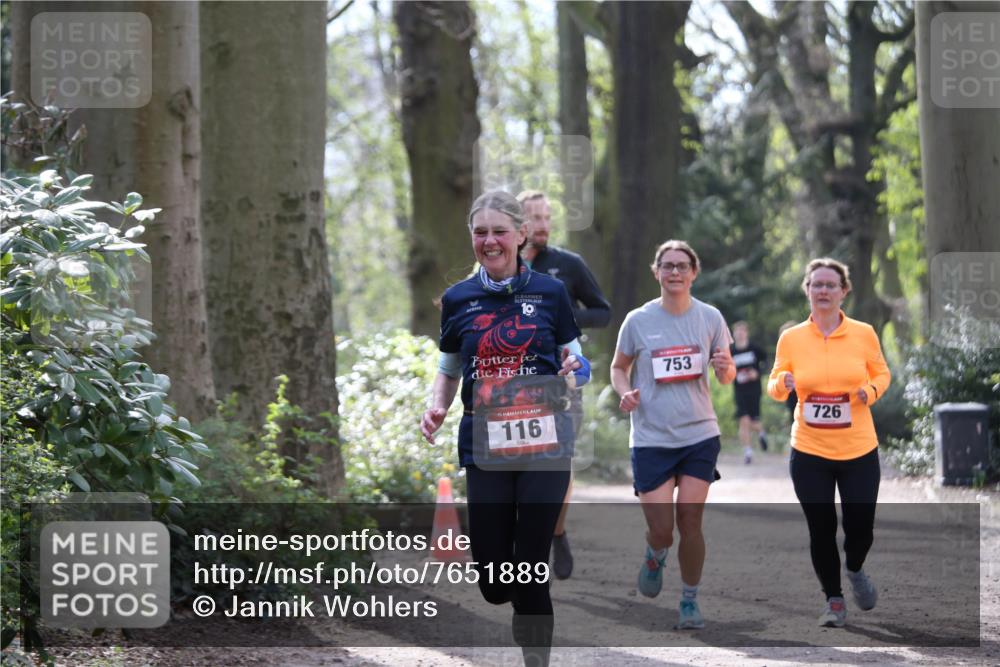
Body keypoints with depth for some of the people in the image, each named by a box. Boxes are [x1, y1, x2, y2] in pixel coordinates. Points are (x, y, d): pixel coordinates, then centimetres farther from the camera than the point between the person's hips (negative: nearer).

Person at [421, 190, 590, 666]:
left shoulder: (550, 292, 1)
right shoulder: (458, 300, 6)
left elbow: (574, 360, 8)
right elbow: (448, 371, 16)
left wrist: (573, 370, -15)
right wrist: (435, 408, -4)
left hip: (544, 446, -2)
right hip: (484, 447, 2)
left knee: (530, 570, -7)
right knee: (494, 584, 0)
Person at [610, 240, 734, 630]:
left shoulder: (710, 318, 1)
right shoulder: (638, 321, -2)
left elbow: (727, 377, 9)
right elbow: (618, 367, 11)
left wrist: (725, 368, -15)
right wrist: (624, 391, -11)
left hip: (699, 435, 1)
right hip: (651, 438, -1)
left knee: (690, 519, -5)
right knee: (661, 528, -5)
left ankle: (690, 602, 11)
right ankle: (655, 558, 32)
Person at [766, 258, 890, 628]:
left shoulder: (864, 334, -3)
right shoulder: (791, 338, -2)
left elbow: (881, 374, 10)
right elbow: (775, 387, 7)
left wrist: (871, 391, -12)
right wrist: (782, 383, -17)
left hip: (859, 450, 0)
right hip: (809, 452, 0)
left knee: (860, 528, 1)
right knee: (821, 530, 1)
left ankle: (855, 570, 37)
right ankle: (834, 600, 22)